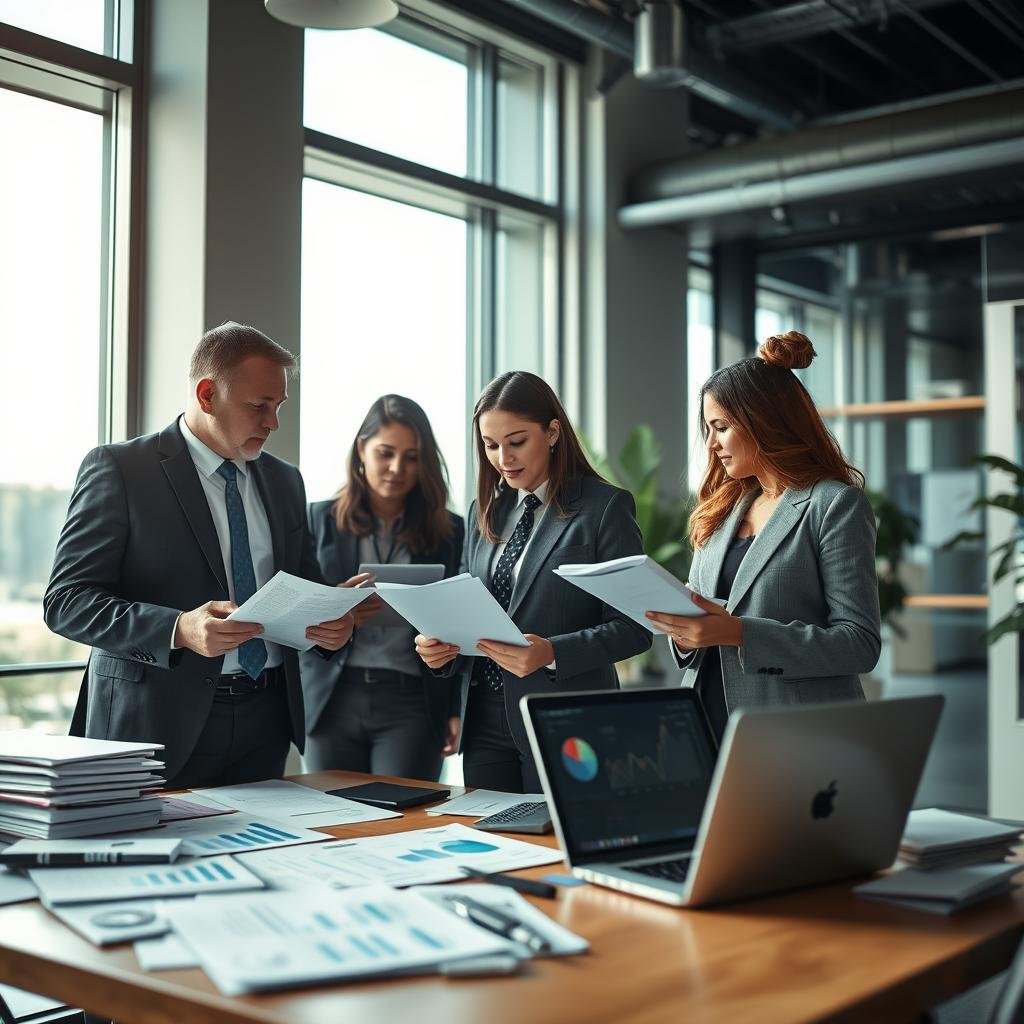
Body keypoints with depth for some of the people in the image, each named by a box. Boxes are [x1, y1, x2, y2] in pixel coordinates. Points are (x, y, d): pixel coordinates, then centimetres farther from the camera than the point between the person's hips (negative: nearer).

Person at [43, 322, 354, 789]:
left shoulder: (284, 481, 12)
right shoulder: (118, 468, -6)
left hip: (266, 723, 5)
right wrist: (178, 630, -26)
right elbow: (65, 601, -11)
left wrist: (328, 623, -4)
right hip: (157, 724, -5)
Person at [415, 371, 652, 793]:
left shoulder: (605, 508, -6)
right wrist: (441, 645, -3)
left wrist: (551, 653, -24)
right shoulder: (485, 511, 12)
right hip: (485, 722, 5)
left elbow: (634, 627, -10)